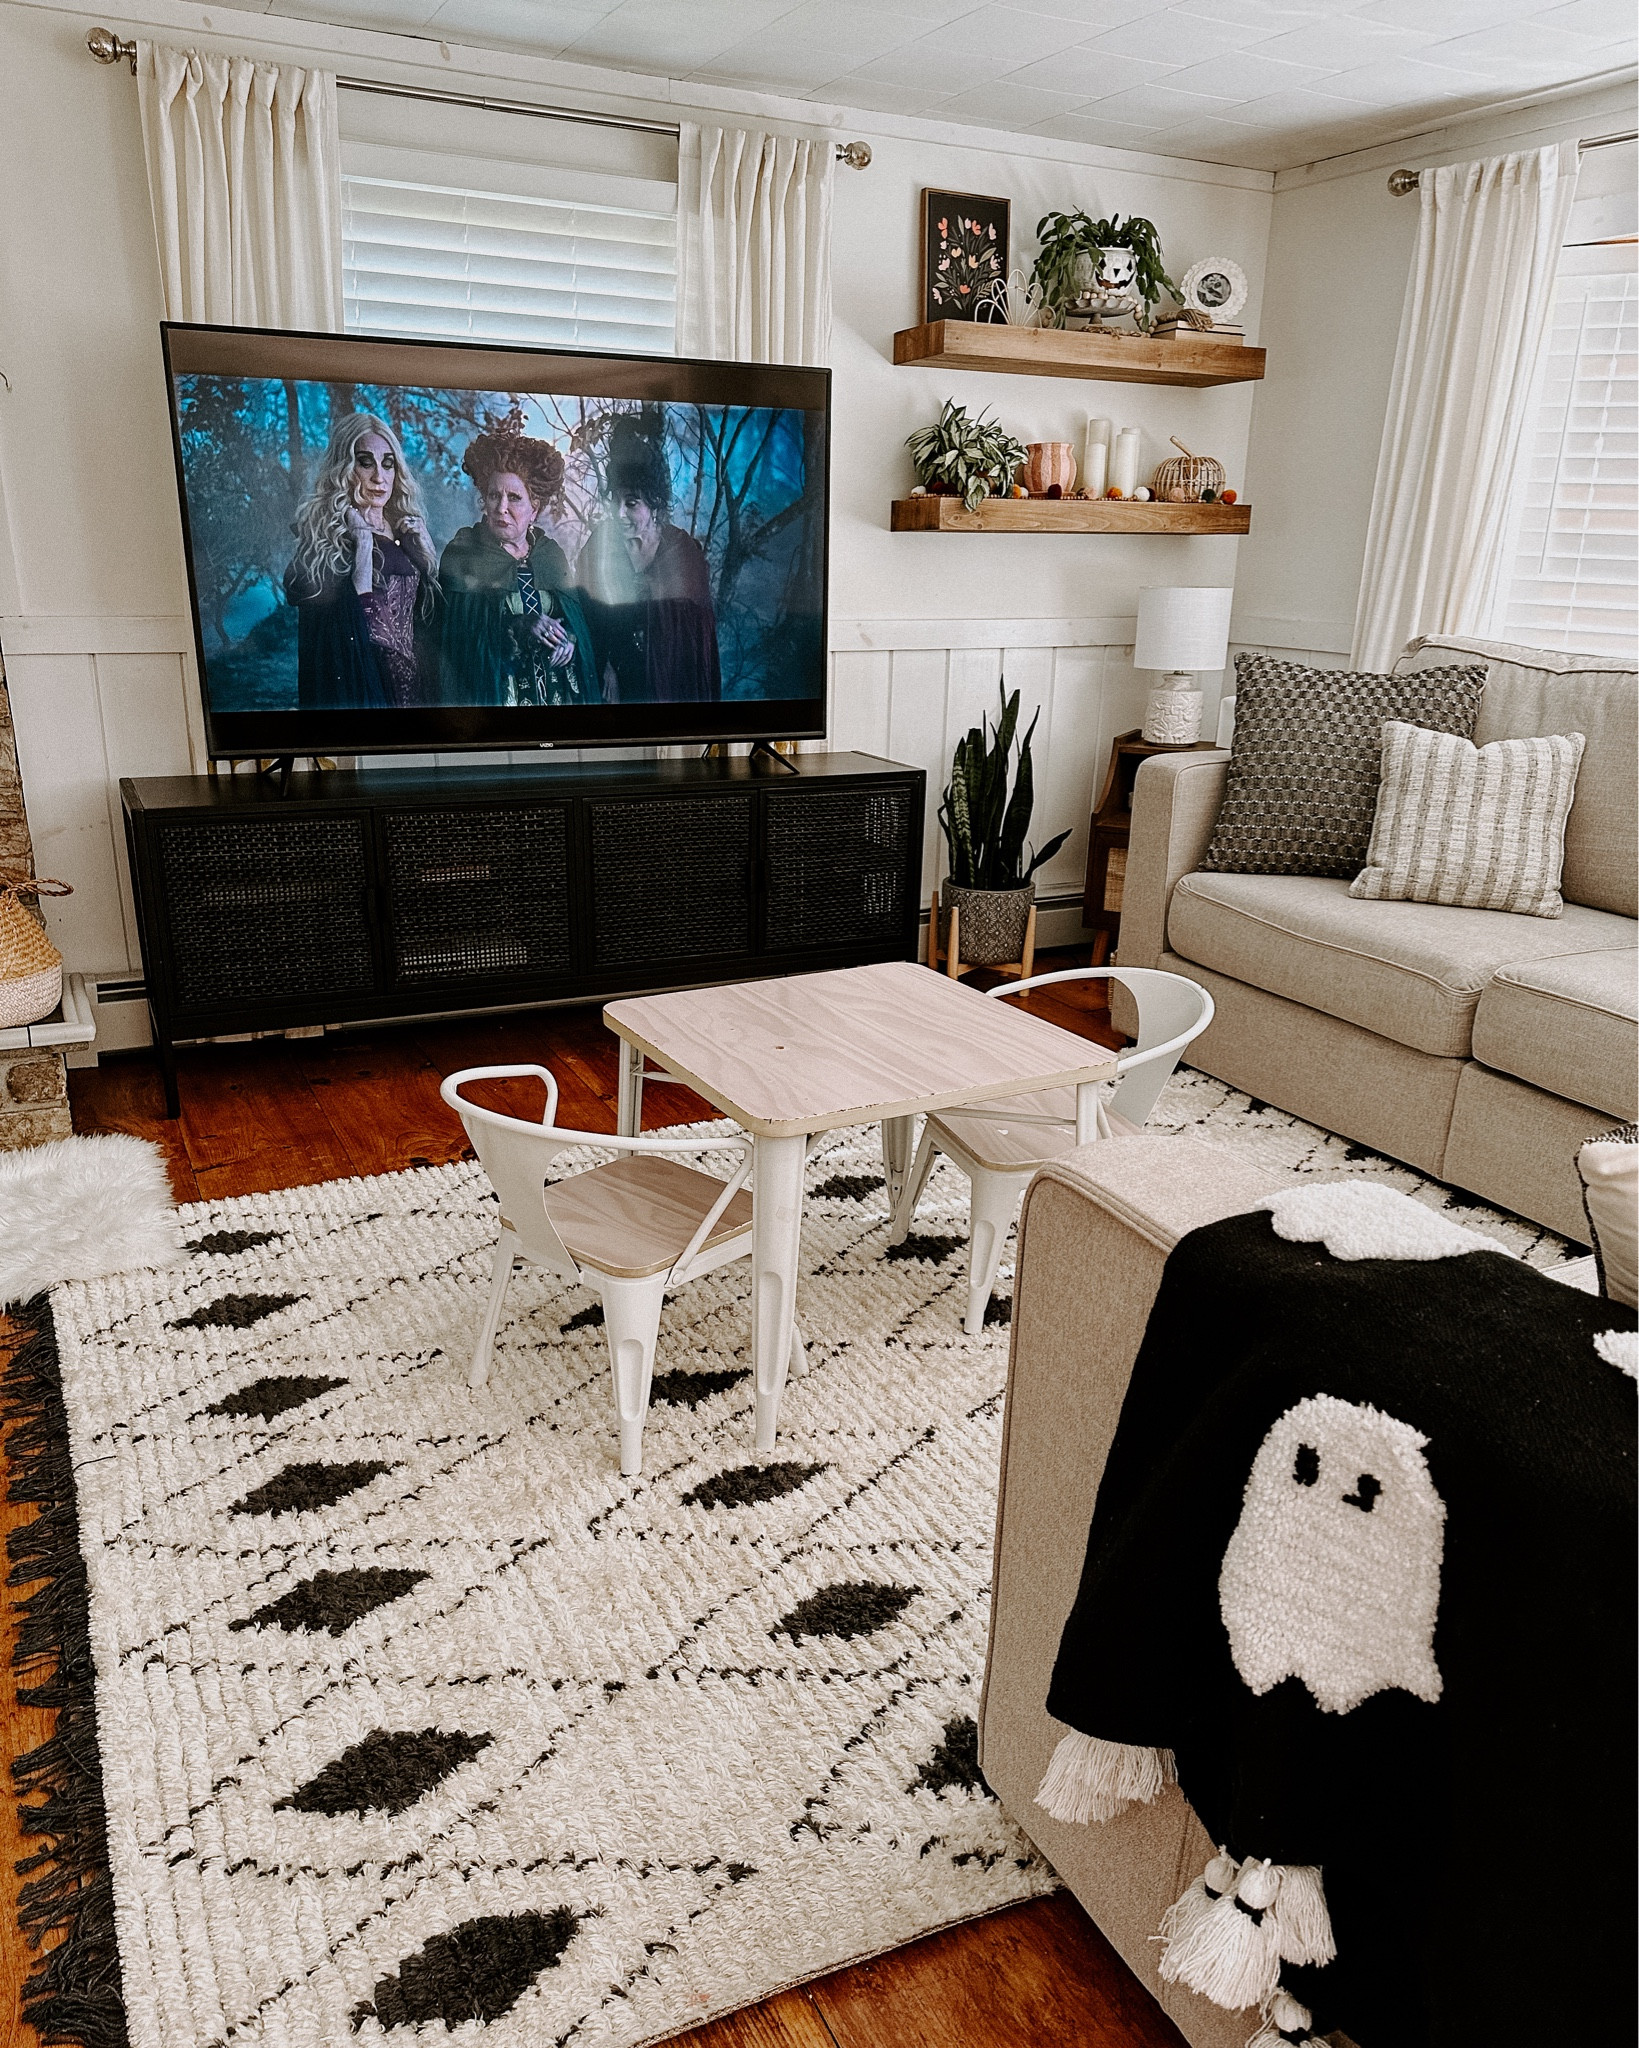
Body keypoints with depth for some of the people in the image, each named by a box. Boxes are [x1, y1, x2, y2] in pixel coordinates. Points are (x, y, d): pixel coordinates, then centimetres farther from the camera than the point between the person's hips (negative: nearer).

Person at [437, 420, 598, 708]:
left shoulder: (551, 552, 8)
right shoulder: (460, 554, -3)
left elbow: (578, 615, 12)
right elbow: (455, 628, -13)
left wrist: (569, 639, -11)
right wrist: (519, 627, -23)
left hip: (558, 689, 4)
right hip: (490, 691, -3)